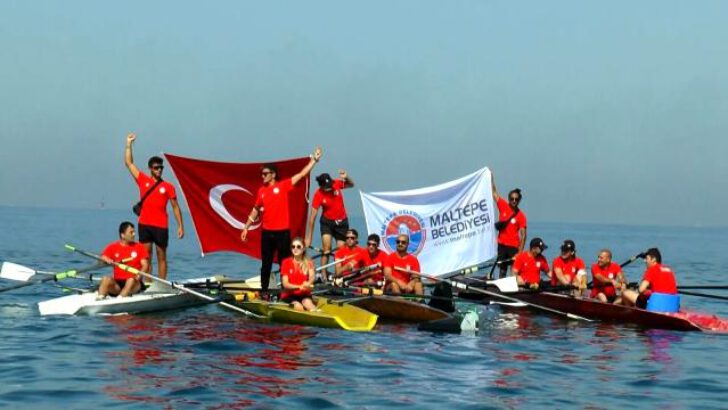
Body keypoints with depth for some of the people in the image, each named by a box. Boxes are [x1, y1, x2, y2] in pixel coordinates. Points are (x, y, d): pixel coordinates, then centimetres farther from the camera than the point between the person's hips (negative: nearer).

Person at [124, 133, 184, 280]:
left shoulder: (168, 187, 3)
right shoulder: (143, 180, 7)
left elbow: (175, 207, 5)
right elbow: (129, 163, 8)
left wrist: (180, 226, -2)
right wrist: (129, 144, 4)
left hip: (161, 226, -2)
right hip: (144, 225, 2)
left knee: (161, 257, 2)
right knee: (146, 256, 4)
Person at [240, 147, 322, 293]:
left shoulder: (283, 185, -2)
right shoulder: (261, 190, 7)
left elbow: (302, 174, -5)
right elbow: (256, 210, 16)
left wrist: (314, 160, -11)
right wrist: (246, 227, 16)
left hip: (282, 231, -3)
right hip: (267, 232, 3)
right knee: (266, 263, 8)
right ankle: (264, 290, 15)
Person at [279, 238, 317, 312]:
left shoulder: (308, 262, 7)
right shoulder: (286, 262, 3)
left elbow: (312, 276, -14)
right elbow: (285, 284, -6)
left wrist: (308, 284, -39)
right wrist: (299, 287, -26)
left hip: (304, 295, 0)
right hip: (289, 295, 0)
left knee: (308, 302, -34)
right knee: (299, 307, -33)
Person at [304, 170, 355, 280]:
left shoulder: (337, 184, -16)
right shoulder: (318, 194, -21)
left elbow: (351, 184, 3)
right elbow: (312, 216, -18)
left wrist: (346, 178, -22)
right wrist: (308, 238, -18)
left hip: (341, 222, 2)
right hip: (327, 221, -2)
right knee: (326, 248, -18)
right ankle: (323, 275, -15)